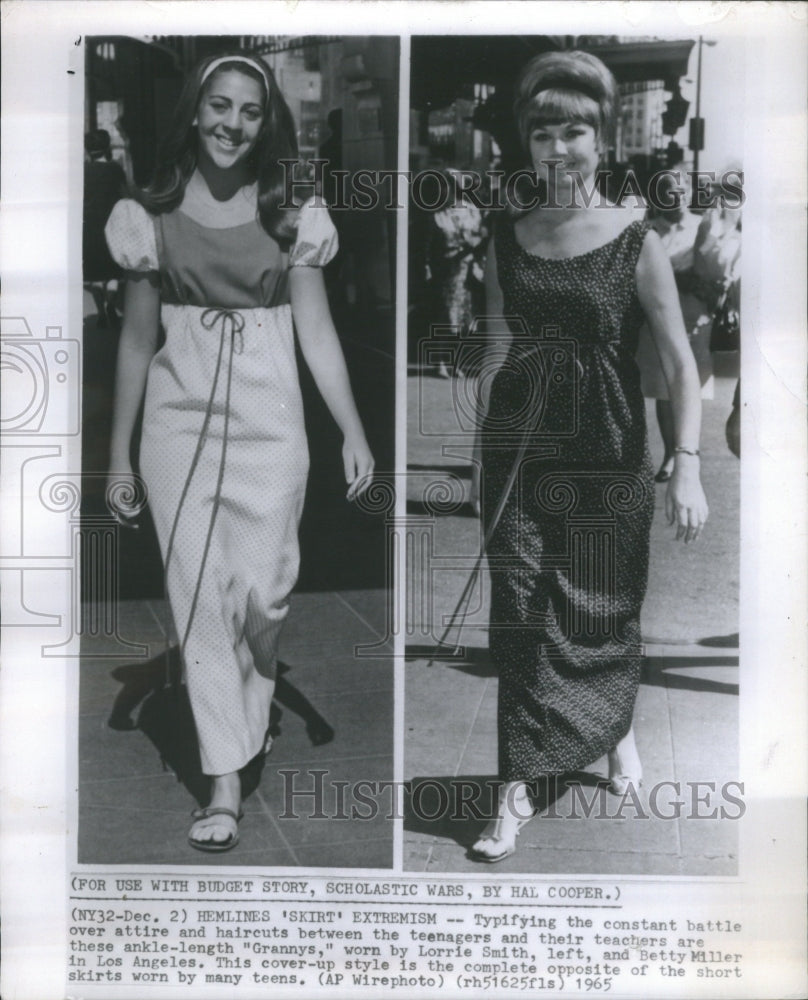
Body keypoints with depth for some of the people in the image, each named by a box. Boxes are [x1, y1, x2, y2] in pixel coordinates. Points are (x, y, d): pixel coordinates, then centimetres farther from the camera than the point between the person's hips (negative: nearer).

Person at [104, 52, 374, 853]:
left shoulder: (291, 213, 4)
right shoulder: (152, 214, 4)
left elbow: (316, 331, 4)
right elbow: (136, 339, 7)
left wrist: (354, 431, -3)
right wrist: (119, 454, 7)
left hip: (268, 423, 0)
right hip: (179, 421, 1)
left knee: (262, 594, -1)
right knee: (198, 596, -1)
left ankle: (246, 722, 31)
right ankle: (225, 784, 7)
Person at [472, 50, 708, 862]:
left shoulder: (637, 243, -6)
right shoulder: (507, 240, 4)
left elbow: (681, 366, -7)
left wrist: (687, 468, -16)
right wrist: (477, 446, 11)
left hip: (607, 457, -2)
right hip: (518, 453, 2)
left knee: (606, 607, 10)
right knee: (518, 615, 0)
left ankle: (619, 730, 40)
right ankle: (519, 788, 9)